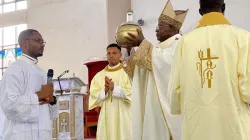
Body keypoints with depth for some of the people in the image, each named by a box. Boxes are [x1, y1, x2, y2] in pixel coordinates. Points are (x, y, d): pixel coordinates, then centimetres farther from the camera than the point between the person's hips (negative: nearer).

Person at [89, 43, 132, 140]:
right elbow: (94, 97, 4)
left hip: (123, 118, -3)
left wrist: (113, 88, -16)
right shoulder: (99, 76, 10)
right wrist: (105, 91, -13)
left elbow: (132, 93, -9)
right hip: (106, 118, 3)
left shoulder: (127, 72, 2)